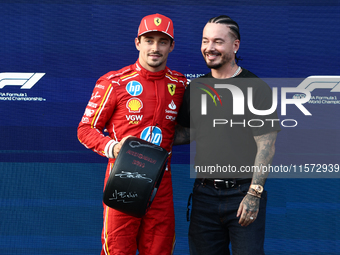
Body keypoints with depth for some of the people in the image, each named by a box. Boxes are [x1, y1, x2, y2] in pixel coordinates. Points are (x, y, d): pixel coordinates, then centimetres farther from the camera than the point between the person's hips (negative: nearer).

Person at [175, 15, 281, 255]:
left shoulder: (256, 88, -6)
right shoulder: (196, 88, 10)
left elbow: (266, 145, -9)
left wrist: (254, 194, -15)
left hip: (243, 192, -4)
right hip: (204, 193, 4)